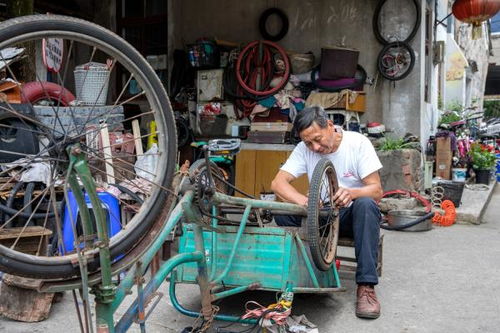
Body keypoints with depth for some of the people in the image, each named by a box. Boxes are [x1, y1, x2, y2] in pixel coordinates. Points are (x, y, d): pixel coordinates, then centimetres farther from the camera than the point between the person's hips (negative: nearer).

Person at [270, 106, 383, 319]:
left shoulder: (358, 143, -12)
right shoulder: (304, 149, -6)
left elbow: (376, 190, -16)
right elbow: (277, 183, -16)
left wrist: (352, 193, -40)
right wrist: (304, 202, -36)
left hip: (352, 215, -2)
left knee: (365, 204, -36)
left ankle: (366, 287, -33)